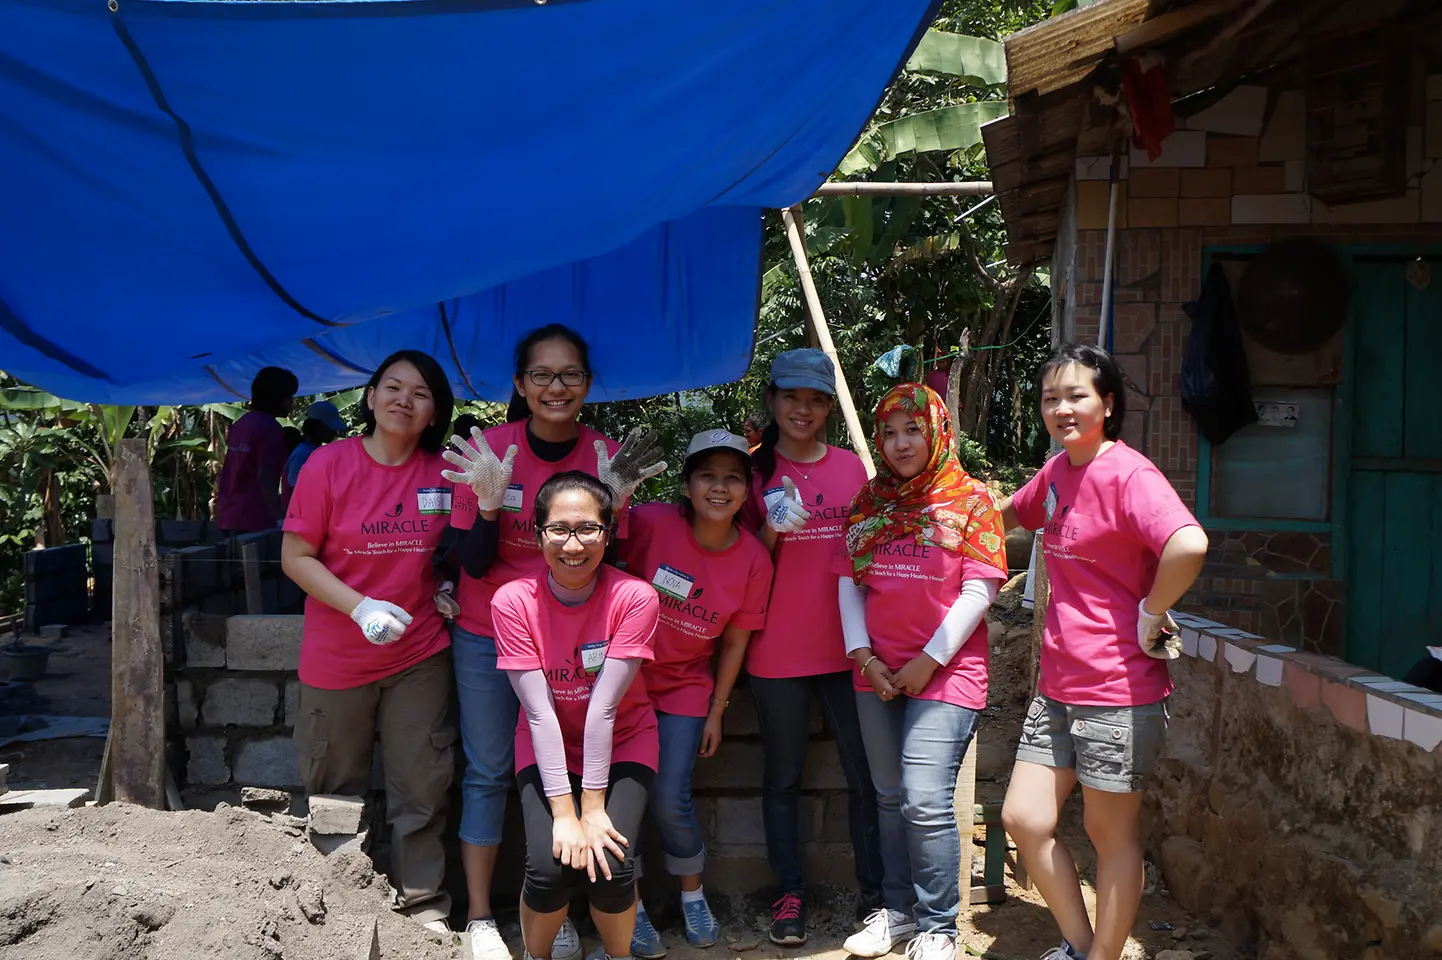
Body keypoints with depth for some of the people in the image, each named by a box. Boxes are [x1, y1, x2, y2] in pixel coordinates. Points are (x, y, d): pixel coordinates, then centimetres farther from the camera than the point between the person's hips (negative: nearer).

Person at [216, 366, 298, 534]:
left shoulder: (240, 423, 15)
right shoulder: (270, 428, -12)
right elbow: (265, 479, -20)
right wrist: (281, 518, -21)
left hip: (228, 515, 9)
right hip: (254, 519, -9)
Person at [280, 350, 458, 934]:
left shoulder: (443, 472, -3)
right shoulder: (328, 464, -11)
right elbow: (295, 556, -10)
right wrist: (361, 608, -21)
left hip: (420, 655, 2)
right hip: (337, 659, -1)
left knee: (421, 787, 6)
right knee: (335, 788, 14)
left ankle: (422, 905, 21)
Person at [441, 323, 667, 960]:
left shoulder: (607, 456, -11)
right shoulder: (487, 450, -15)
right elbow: (474, 563, -13)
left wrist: (609, 499, -24)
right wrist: (489, 500, -30)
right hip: (488, 633, -1)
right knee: (487, 771, 7)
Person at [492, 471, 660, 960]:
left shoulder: (634, 597, -21)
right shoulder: (513, 601, -19)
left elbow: (603, 706, -22)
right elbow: (540, 711, -20)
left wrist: (593, 805, -21)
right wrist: (565, 813, -22)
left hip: (622, 743, 0)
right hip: (547, 750, 1)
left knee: (611, 867, -21)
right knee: (548, 867, -21)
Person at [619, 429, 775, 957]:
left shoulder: (754, 560, -9)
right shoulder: (651, 523, -20)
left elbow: (735, 643, 0)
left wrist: (716, 713, 4)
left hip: (685, 685, 1)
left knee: (669, 799, -5)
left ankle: (693, 894, 23)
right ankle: (630, 905, 18)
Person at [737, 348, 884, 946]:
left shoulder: (851, 467, 6)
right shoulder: (754, 471, 1)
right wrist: (772, 529, -16)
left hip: (845, 648, 1)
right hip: (778, 652, -1)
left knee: (866, 775, 5)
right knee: (782, 778, 9)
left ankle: (875, 892, 19)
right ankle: (789, 895, 21)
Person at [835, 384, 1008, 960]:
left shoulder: (970, 500, -3)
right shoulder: (868, 503, 11)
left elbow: (979, 591, -8)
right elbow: (849, 583, 10)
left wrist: (928, 662, -12)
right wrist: (864, 655, -3)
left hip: (945, 671, -5)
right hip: (877, 675, 5)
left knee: (926, 801, -9)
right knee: (891, 798, 11)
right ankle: (898, 911, 26)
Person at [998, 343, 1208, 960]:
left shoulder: (1128, 474, -17)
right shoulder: (1055, 473, 9)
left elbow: (1189, 545, -36)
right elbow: (1012, 513, 31)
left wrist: (1150, 614, -22)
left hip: (1119, 689, -8)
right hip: (1058, 683, 8)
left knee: (1112, 833, 8)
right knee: (1023, 819, 10)